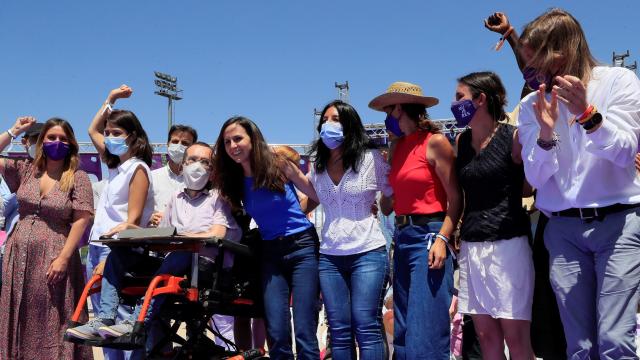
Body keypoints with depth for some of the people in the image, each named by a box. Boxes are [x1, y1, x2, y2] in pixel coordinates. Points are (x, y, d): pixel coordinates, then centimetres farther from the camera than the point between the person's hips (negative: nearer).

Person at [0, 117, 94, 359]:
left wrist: (63, 258, -16)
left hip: (53, 258, -4)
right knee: (21, 321, 11)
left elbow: (81, 220, -9)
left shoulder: (78, 178, -3)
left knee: (50, 323, 1)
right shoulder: (25, 171, 9)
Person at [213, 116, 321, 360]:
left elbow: (318, 196, 1)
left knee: (304, 332, -9)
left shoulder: (279, 165, -6)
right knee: (277, 334, -4)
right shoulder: (234, 182, 6)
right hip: (271, 253, 4)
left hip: (302, 247, -4)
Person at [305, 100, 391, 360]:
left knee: (366, 327, -7)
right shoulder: (318, 167, 12)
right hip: (329, 257, 4)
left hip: (368, 253, -4)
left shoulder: (372, 160, -1)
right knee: (339, 330, 6)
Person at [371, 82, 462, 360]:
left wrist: (442, 239, -19)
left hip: (428, 236, -8)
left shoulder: (435, 142, -6)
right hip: (402, 237, 8)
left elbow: (455, 198, -10)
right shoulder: (397, 148, 16)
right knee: (403, 333, 11)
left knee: (425, 335, -10)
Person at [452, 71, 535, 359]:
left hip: (507, 245, -5)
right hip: (471, 247, 5)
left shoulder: (514, 137, -6)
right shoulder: (461, 141, 11)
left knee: (515, 337, -3)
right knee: (486, 335, 8)